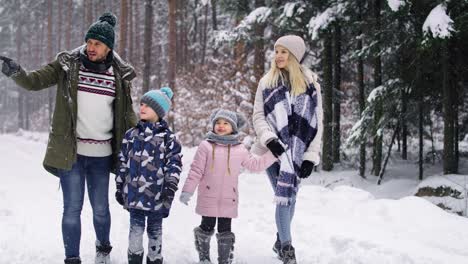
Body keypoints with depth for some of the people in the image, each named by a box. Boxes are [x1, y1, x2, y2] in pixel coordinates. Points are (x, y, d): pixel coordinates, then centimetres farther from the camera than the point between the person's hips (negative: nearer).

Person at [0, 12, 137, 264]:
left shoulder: (119, 74, 2)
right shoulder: (68, 64, -3)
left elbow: (127, 112, 11)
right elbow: (34, 81, -6)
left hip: (101, 154, 2)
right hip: (70, 151, -2)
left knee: (100, 208, 13)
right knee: (72, 208, -1)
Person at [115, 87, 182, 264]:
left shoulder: (167, 137, -3)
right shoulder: (131, 135, 6)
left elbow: (175, 163, -4)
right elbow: (123, 162, 11)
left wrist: (171, 186, -13)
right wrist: (120, 187, 11)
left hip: (156, 193, -2)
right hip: (134, 191, 2)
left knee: (155, 229, 11)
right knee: (136, 228, 2)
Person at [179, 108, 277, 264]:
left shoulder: (239, 149, 6)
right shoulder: (206, 146, -3)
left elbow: (255, 164, 15)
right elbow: (196, 171, -3)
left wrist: (273, 154, 10)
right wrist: (187, 191, -6)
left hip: (228, 200, 2)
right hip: (208, 198, -1)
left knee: (225, 231, 5)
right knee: (207, 228, 10)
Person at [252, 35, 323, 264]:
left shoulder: (310, 83, 3)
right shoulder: (267, 82, 5)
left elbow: (317, 122, 2)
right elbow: (258, 116, 2)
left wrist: (311, 155, -5)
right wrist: (269, 138, -16)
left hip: (297, 151, 1)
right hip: (274, 149, -1)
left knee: (290, 195, 7)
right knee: (284, 195, -9)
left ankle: (281, 241, 25)